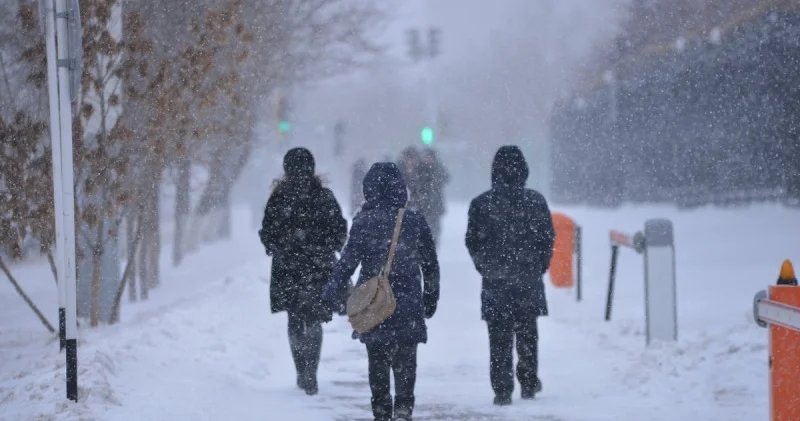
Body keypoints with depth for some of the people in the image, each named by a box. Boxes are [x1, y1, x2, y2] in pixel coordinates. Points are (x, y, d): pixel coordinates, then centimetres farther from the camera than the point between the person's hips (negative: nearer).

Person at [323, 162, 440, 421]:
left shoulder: (364, 223, -8)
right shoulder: (415, 222, -1)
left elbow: (347, 263, -6)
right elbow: (431, 265, 6)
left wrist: (332, 294, 6)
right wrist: (430, 298, 17)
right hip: (408, 306, 1)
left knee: (378, 361, 12)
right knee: (405, 361, 5)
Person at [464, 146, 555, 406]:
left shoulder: (481, 204, -6)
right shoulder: (536, 201, -5)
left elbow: (472, 242, 0)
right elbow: (548, 238, 0)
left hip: (495, 280, -1)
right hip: (529, 279, 1)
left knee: (499, 338, 4)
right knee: (527, 333, 16)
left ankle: (502, 389, 1)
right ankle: (529, 384, 21)